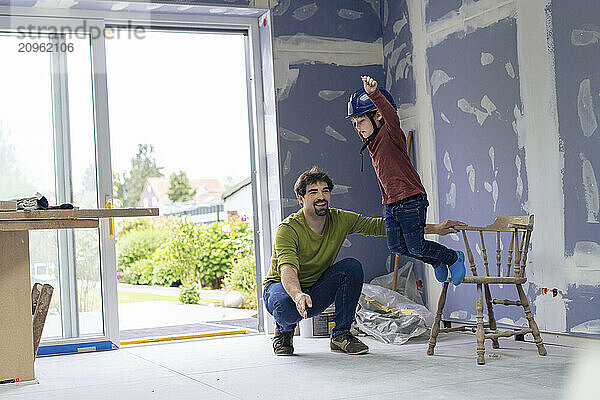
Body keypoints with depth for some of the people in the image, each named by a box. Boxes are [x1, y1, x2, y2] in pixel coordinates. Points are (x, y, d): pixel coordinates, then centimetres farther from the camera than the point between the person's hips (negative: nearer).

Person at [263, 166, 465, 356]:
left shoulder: (340, 220, -10)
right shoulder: (288, 228, -25)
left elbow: (380, 226, -11)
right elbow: (287, 269, -40)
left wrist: (433, 228, -17)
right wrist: (298, 295, -63)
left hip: (316, 292, 4)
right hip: (281, 287, -4)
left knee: (352, 267, -22)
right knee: (286, 303, -40)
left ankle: (340, 335, -9)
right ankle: (284, 331, -1)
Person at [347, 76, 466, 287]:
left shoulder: (390, 133, -14)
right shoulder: (370, 141, 10)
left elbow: (390, 114, -35)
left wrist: (374, 93, -50)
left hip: (411, 200, -9)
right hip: (390, 204, 9)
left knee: (416, 247, -6)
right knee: (396, 247, 8)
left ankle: (453, 258, 21)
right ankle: (436, 261, 32)